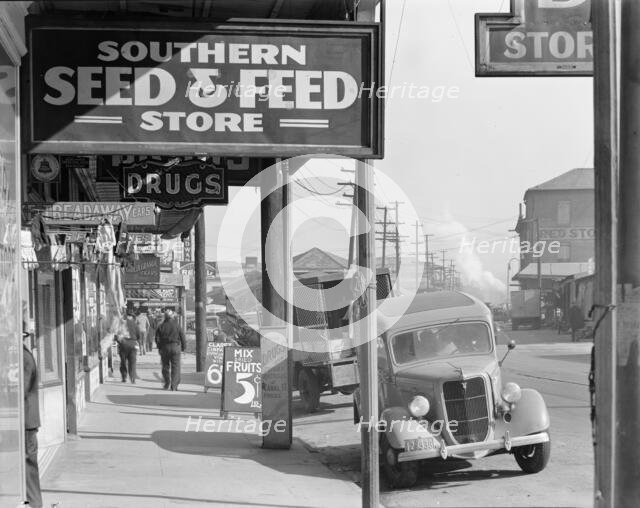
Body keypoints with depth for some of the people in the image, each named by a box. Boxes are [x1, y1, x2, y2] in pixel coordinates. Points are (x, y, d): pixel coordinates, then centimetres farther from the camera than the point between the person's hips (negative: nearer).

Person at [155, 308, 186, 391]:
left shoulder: (161, 326, 0)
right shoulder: (176, 325, -4)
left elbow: (157, 338, 1)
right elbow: (182, 337, -2)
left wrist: (159, 347, 14)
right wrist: (184, 347, 9)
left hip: (164, 348, 2)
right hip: (175, 347, -2)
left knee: (165, 366, 16)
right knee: (175, 367, 0)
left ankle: (167, 383, 24)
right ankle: (174, 386, -6)